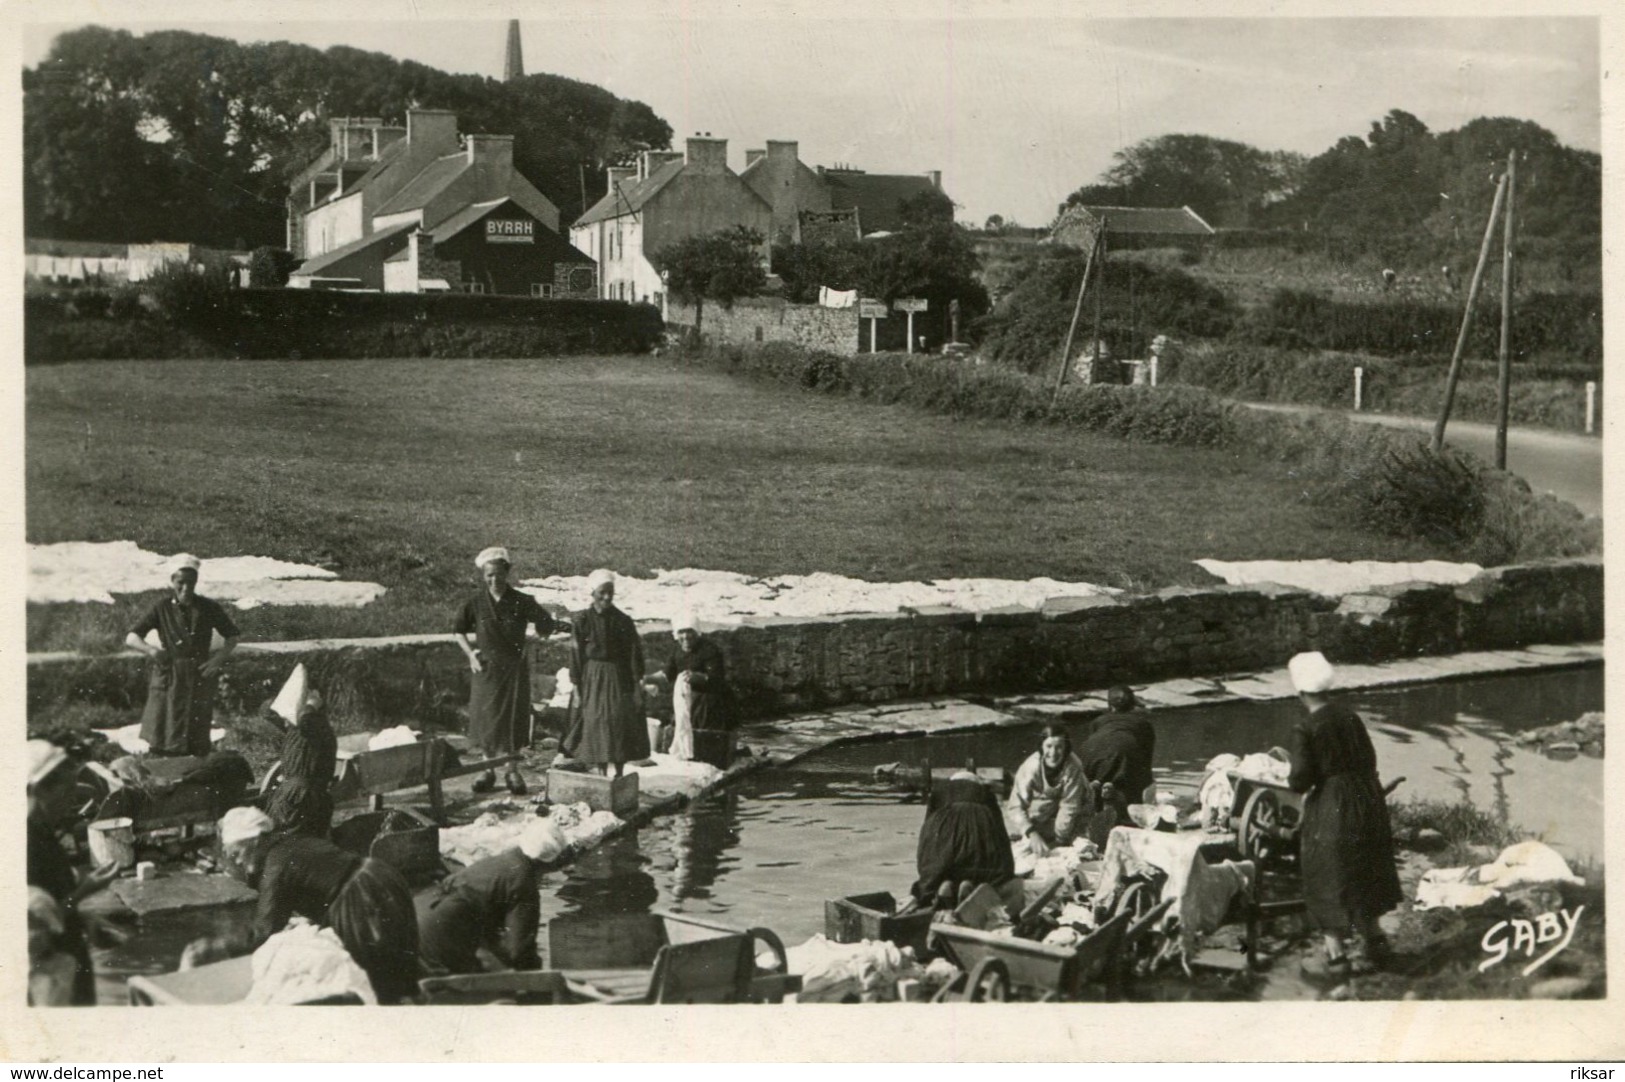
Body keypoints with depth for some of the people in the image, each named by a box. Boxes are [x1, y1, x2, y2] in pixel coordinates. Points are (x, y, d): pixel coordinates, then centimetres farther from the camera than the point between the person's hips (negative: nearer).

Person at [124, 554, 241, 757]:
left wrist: (218, 659, -6)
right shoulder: (162, 608, 0)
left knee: (198, 744, 4)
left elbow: (232, 637, 12)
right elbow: (131, 638, -2)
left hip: (200, 678, 1)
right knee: (161, 744, -5)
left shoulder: (208, 608, 3)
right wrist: (150, 650, -22)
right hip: (168, 680, -1)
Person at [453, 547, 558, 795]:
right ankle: (488, 770, 18)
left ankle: (513, 772, 13)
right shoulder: (476, 603, -2)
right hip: (485, 669, 1)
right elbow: (458, 630, 12)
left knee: (513, 720, 2)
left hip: (514, 669, -1)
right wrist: (470, 654, 3)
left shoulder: (522, 602, -6)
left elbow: (545, 626, 7)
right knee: (485, 720, 6)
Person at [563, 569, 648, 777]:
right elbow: (576, 657, -1)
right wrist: (577, 690, -3)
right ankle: (602, 776, 14)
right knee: (596, 730, 4)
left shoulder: (624, 621, 0)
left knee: (620, 728, -5)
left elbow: (634, 655, 2)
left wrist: (637, 687, -2)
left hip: (619, 680, 0)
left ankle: (617, 776, -1)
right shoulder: (582, 620, -2)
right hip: (592, 681, 0)